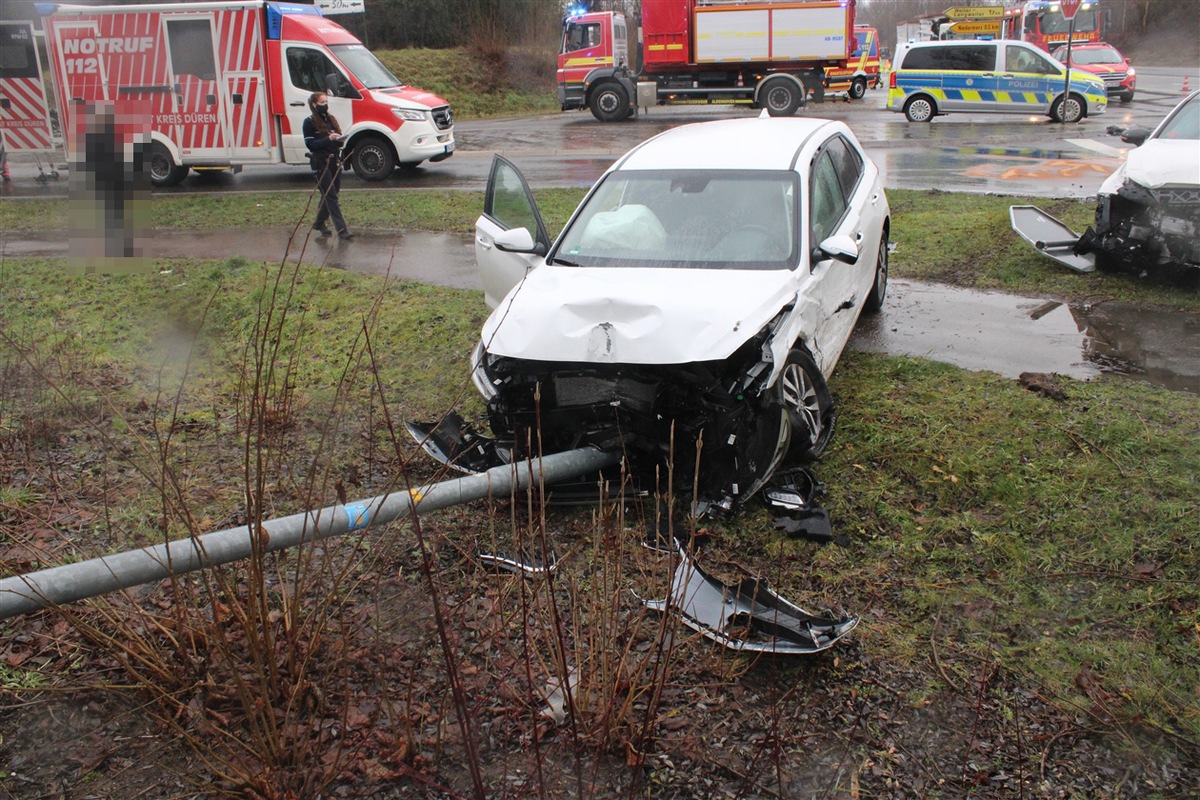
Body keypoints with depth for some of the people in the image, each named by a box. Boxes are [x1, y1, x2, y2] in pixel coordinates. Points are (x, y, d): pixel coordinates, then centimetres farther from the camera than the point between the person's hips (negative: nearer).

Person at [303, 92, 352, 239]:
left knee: (329, 195, 12)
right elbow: (309, 144, -11)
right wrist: (328, 139, -23)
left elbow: (338, 137, 21)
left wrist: (339, 139, -3)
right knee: (331, 196, -9)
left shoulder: (331, 119, 15)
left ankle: (319, 223, 28)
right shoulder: (309, 122, -4)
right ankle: (341, 229, -13)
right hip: (320, 163, -7)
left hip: (334, 161, 7)